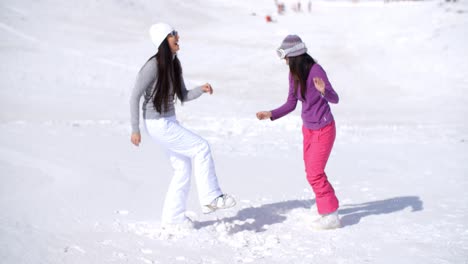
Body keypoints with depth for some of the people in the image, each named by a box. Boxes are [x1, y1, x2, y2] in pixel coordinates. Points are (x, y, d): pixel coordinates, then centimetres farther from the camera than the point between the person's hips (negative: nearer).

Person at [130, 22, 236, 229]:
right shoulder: (153, 66, -19)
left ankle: (172, 217, 19)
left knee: (183, 168, 10)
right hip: (158, 124, -9)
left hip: (170, 121, 9)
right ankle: (210, 198, -4)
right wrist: (135, 130, -17)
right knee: (201, 147, -12)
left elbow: (183, 96, 11)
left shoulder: (175, 65, 6)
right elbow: (135, 97, -17)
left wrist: (201, 89, -8)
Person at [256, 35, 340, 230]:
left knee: (315, 173, -8)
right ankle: (328, 206, 30)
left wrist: (323, 90, -45)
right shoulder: (294, 74, 1)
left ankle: (331, 215, 3)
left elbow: (334, 99, -25)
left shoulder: (315, 70, -21)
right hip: (308, 128, 8)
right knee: (312, 172, 14)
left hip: (323, 129, -8)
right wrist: (271, 114, 4)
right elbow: (291, 104, 10)